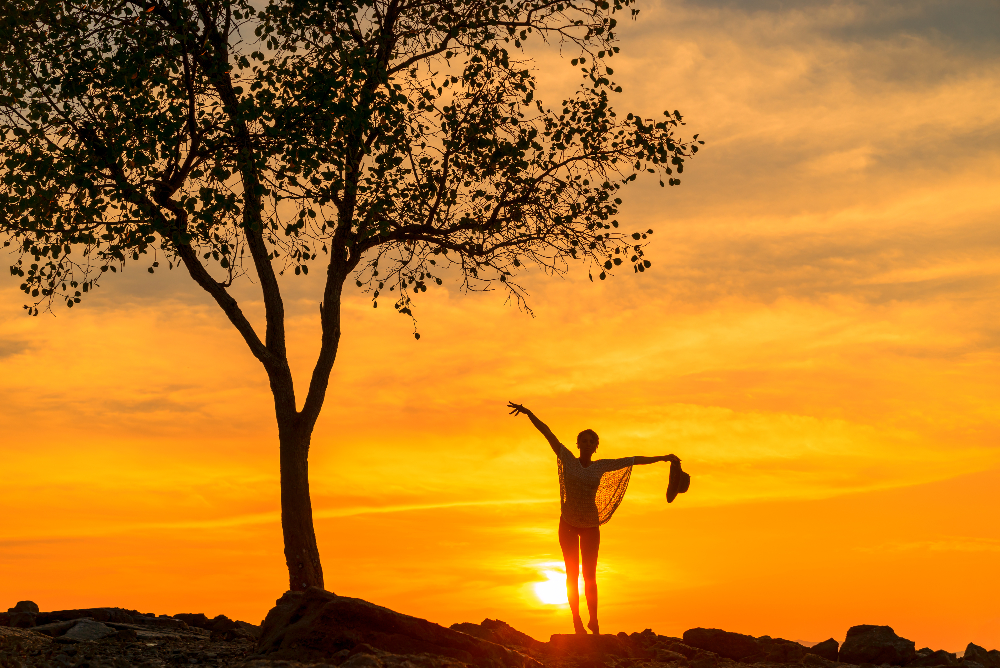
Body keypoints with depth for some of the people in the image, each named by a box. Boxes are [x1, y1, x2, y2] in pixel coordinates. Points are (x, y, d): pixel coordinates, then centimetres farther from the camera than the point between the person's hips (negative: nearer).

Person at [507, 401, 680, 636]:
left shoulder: (602, 466, -3)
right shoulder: (568, 459, -7)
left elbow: (634, 460, 3)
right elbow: (547, 432, -14)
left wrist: (662, 458, 6)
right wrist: (528, 413, -22)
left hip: (591, 526, 1)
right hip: (568, 524, -1)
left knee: (590, 575, 3)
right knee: (572, 574, 3)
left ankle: (593, 620, 19)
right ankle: (577, 621, 12)